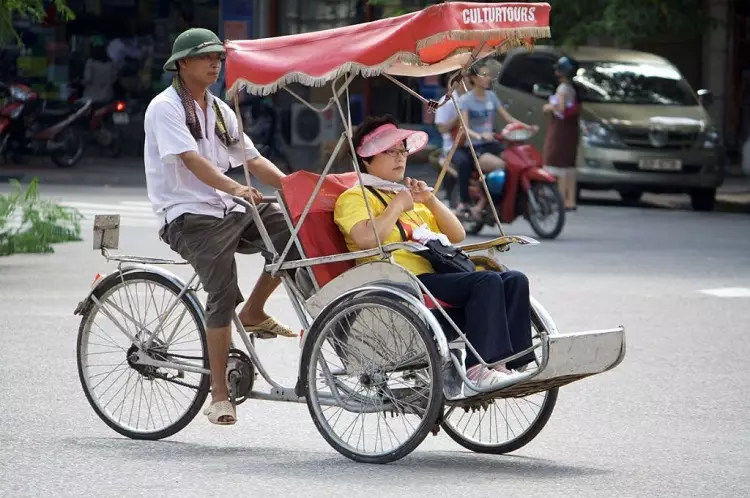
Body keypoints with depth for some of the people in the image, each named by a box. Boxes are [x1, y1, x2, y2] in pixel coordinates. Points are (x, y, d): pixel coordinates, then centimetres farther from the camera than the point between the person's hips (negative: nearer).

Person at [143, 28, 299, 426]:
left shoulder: (219, 111, 19)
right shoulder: (166, 107, -6)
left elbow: (252, 159, 14)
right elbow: (192, 161, -20)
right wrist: (237, 188, -35)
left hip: (224, 211, 7)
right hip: (187, 216, -7)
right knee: (223, 293, -24)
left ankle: (254, 314, 4)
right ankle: (218, 396, -18)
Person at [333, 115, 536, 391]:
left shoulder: (410, 197, 32)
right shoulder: (355, 197, 7)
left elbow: (457, 235, 25)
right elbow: (367, 238, -16)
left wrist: (431, 201, 12)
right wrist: (397, 205, -4)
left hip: (436, 272, 8)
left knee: (515, 280, -13)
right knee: (487, 282, -29)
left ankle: (512, 361, -22)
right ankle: (478, 367, -34)